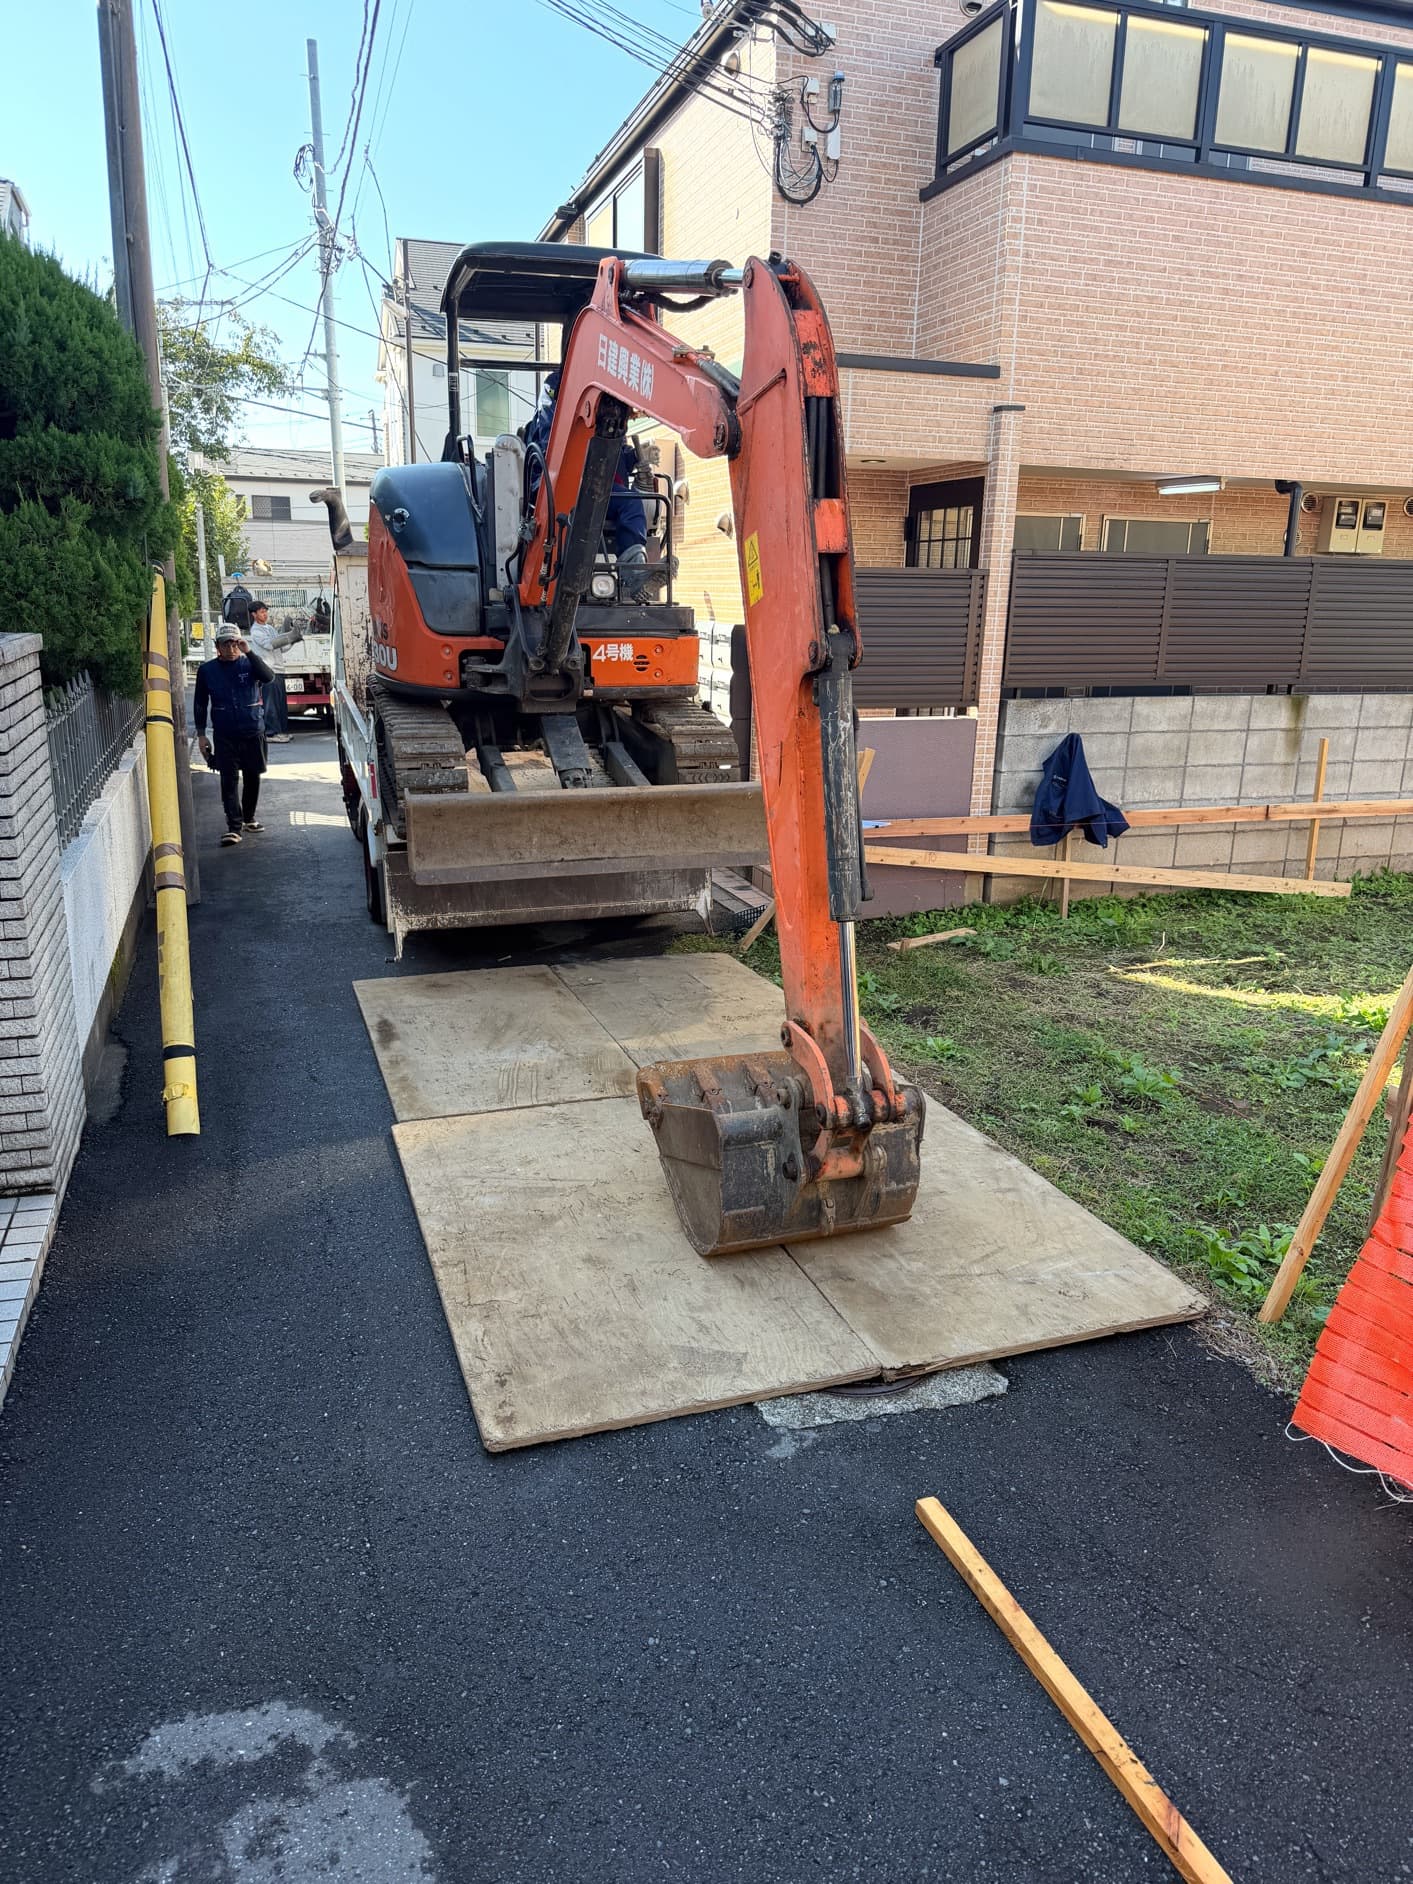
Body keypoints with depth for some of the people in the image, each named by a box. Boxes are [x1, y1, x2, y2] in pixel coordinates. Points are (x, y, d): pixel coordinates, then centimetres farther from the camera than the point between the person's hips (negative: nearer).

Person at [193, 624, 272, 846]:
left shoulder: (249, 664, 1)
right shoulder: (206, 670, 4)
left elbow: (267, 676, -21)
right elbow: (200, 703, 9)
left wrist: (249, 652, -26)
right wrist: (201, 734, 5)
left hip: (253, 731, 1)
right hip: (224, 735, 0)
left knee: (252, 777, 12)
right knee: (229, 780, -7)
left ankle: (249, 817, 30)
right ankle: (234, 827, -9)